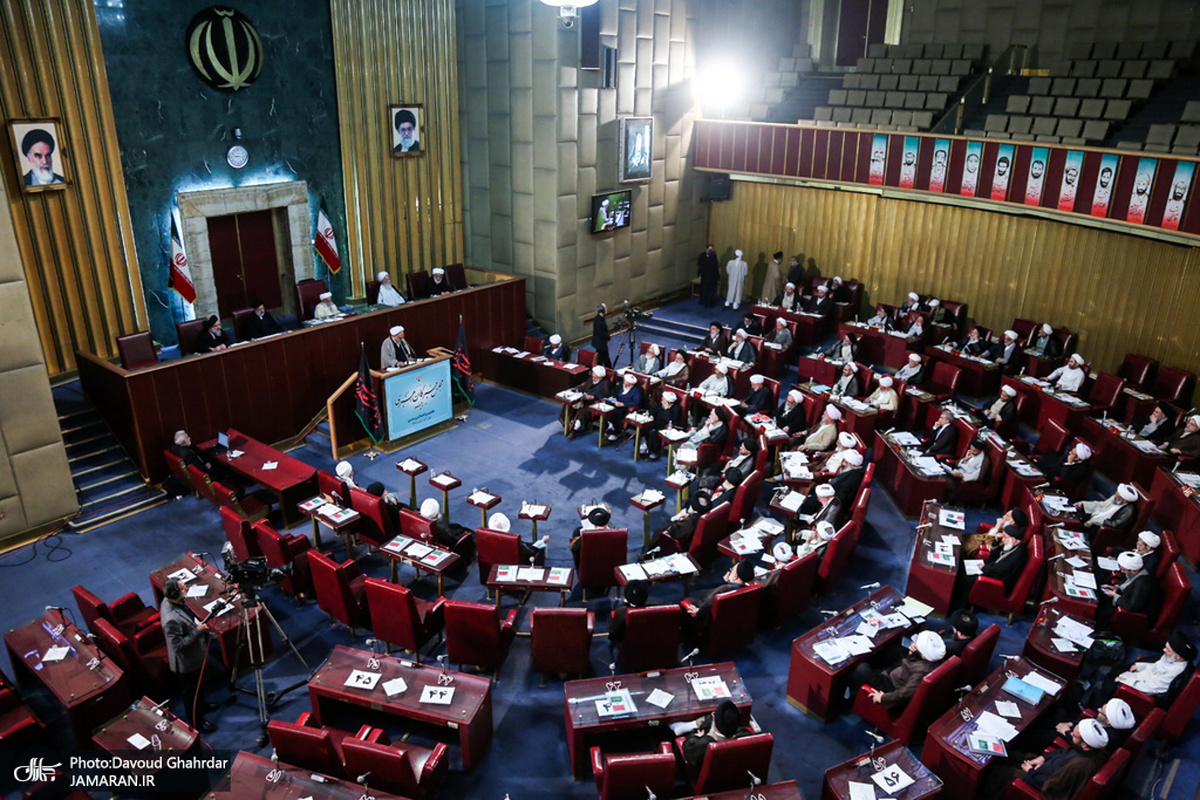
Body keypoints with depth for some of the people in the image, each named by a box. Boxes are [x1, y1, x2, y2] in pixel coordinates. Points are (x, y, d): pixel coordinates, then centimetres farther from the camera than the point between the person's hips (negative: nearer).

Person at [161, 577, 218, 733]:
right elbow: (177, 646, -32)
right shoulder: (172, 619, -41)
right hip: (187, 662, -9)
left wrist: (198, 625, 3)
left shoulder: (170, 601, -12)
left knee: (198, 685, 32)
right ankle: (196, 723, 37)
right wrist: (197, 631, -31)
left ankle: (201, 705, 57)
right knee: (191, 691, 16)